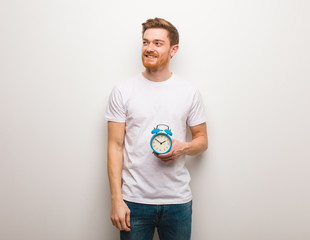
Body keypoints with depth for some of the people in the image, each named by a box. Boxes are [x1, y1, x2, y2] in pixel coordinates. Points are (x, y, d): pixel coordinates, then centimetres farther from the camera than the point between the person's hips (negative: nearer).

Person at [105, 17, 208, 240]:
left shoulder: (190, 92, 3)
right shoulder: (122, 92, -1)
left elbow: (202, 140, 10)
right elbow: (115, 146, -3)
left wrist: (183, 148, -13)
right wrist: (116, 199, -9)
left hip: (178, 200, 1)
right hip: (134, 200, -1)